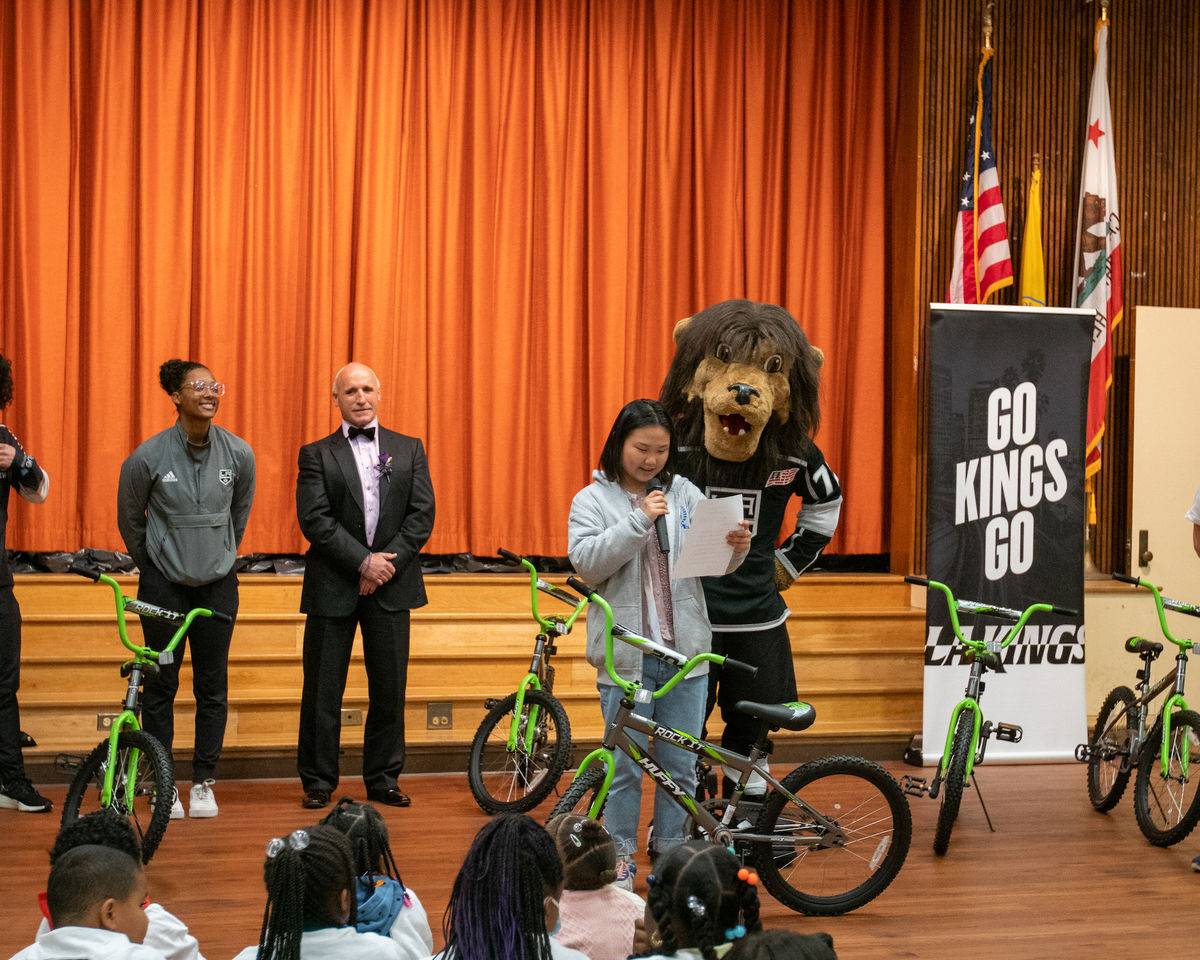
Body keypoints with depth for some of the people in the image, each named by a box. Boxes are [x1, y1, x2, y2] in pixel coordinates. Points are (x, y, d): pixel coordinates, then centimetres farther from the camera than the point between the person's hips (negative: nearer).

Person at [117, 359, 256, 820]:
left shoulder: (238, 453, -6)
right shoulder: (148, 456, -12)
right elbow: (129, 517, 5)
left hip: (218, 583, 2)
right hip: (163, 583, -2)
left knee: (213, 687, 3)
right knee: (161, 685, 2)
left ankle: (204, 783, 14)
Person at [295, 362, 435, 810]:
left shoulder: (409, 449, 11)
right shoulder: (317, 455, 4)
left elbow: (422, 515, 3)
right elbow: (314, 519, -7)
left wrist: (387, 561, -10)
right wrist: (363, 562, -15)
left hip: (390, 586, 2)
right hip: (333, 587, -2)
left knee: (390, 688, 4)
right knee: (323, 690, 1)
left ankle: (383, 780, 15)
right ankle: (318, 782, 12)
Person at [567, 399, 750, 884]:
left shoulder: (684, 493, 7)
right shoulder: (592, 500, 1)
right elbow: (588, 563, -13)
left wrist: (735, 548, -19)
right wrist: (639, 520, -20)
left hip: (685, 651, 3)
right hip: (626, 656, -2)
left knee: (680, 765, 9)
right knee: (625, 766, 4)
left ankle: (671, 854, 21)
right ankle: (619, 857, 17)